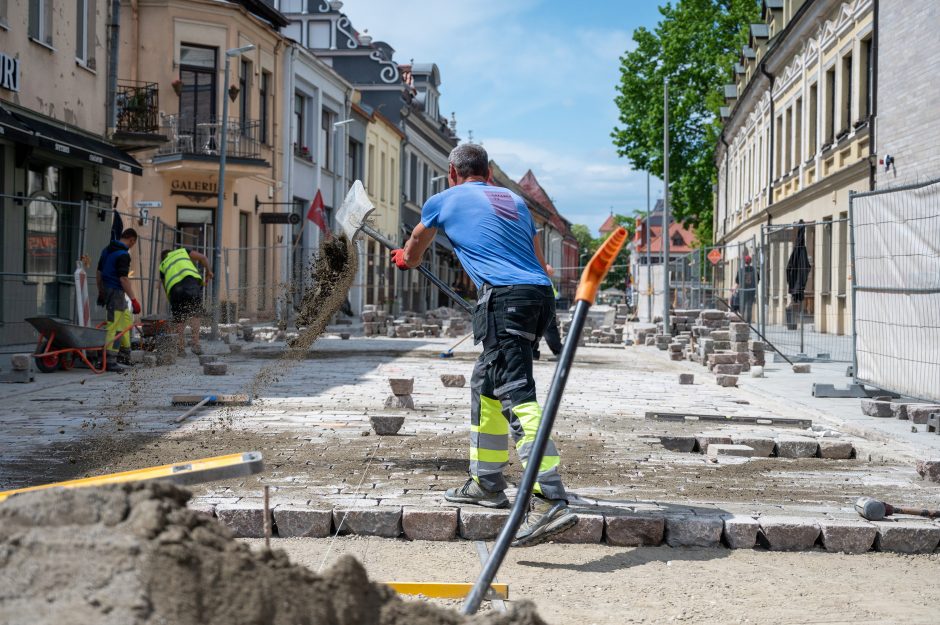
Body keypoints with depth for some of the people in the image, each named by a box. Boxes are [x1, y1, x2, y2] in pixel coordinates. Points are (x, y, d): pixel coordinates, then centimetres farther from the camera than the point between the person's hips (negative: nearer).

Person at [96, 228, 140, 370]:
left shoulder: (107, 250, 12)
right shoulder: (123, 255, -17)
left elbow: (98, 273, 18)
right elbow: (124, 279, -23)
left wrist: (100, 293, 26)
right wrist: (134, 300, -21)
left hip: (106, 290, 10)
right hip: (116, 292, -10)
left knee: (126, 318, 21)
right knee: (114, 326, -7)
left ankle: (125, 354, 26)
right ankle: (109, 361, -7)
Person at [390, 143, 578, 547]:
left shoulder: (443, 201, 13)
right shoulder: (512, 199, 26)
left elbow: (415, 248, 34)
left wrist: (405, 260, 58)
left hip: (505, 297, -7)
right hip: (541, 293, 7)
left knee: (517, 397, -17)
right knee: (486, 385, 22)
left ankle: (550, 502, -29)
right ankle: (486, 483, 30)